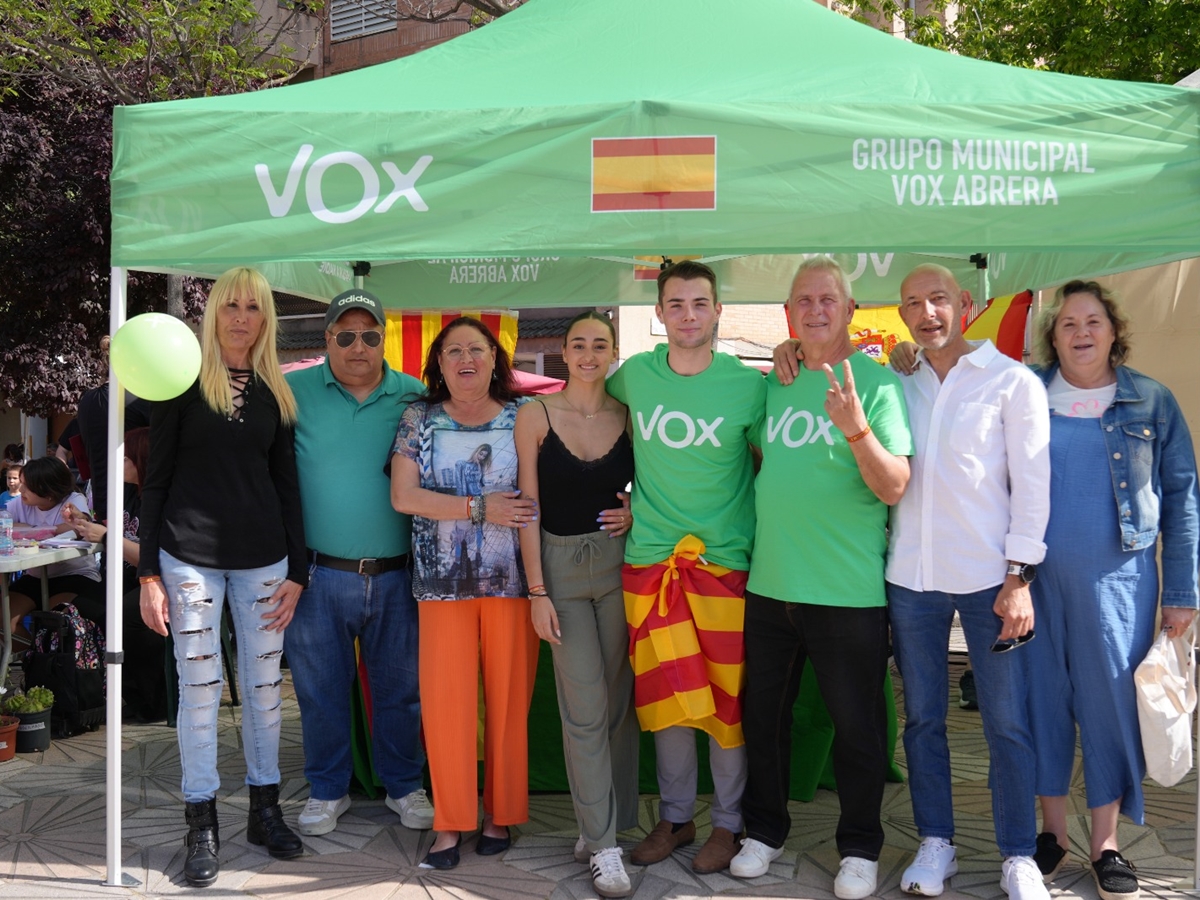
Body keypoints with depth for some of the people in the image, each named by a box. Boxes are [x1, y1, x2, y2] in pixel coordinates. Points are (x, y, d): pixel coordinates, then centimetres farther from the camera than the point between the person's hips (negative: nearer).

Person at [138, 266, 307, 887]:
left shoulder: (275, 393, 9)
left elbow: (286, 485, 11)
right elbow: (156, 479, 0)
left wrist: (297, 572, 6)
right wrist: (149, 572, -5)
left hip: (263, 557, 3)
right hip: (191, 554, -3)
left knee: (264, 685, 8)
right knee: (199, 688, 1)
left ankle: (265, 811, 22)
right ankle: (202, 827, 12)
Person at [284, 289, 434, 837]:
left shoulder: (413, 397, 3)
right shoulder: (294, 392, 0)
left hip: (394, 575, 1)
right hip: (319, 573, 0)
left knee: (399, 688, 12)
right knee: (320, 689, 11)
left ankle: (404, 786, 29)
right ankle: (327, 791, 29)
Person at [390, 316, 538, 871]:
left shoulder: (524, 417, 6)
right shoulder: (420, 419, 6)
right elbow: (403, 496, -4)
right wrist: (479, 509, -12)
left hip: (512, 579, 0)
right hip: (444, 581, 0)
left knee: (509, 700, 3)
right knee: (445, 701, -2)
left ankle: (501, 814, 18)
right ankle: (450, 822, 11)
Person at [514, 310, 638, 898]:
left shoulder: (628, 416, 4)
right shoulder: (536, 415, -2)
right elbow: (529, 508, -4)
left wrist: (636, 514, -5)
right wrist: (537, 591, -8)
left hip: (619, 562, 2)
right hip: (561, 565, -2)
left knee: (617, 701, 6)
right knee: (585, 707, -4)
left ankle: (600, 827, 21)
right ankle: (603, 846, 4)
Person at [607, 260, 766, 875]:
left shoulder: (748, 384, -5)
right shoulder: (635, 375, 2)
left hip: (724, 560, -2)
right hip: (650, 560, 2)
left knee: (727, 697, 4)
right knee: (664, 696, 9)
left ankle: (729, 821, 21)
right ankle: (675, 817, 25)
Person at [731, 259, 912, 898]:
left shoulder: (877, 381, -8)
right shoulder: (774, 383, 8)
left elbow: (894, 489, -16)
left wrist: (857, 429, -29)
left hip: (849, 589, -5)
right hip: (769, 582, 5)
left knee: (857, 724, 6)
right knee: (762, 713, 15)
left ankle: (860, 848, 24)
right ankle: (764, 829, 33)